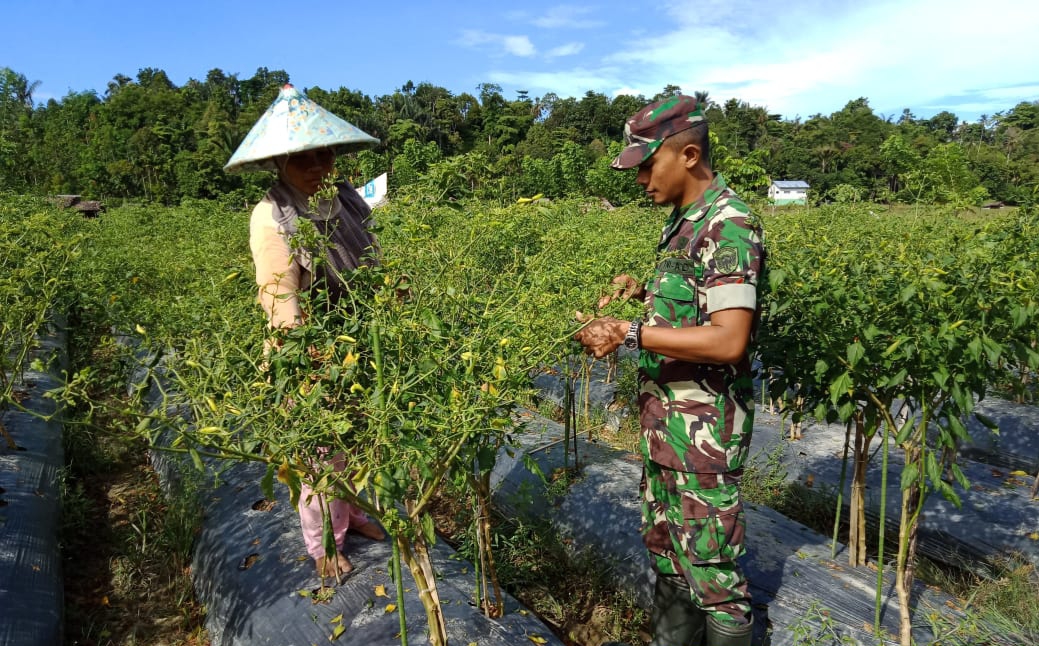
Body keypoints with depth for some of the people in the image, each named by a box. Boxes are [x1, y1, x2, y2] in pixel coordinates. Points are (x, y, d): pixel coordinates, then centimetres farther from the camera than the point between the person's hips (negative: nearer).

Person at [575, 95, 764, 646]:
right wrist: (643, 292, 6)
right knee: (665, 545, 22)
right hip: (665, 419, 10)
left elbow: (728, 340, -27)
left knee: (709, 564, 5)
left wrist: (629, 333, -25)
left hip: (704, 429, -9)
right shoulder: (684, 220, 10)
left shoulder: (727, 226, -19)